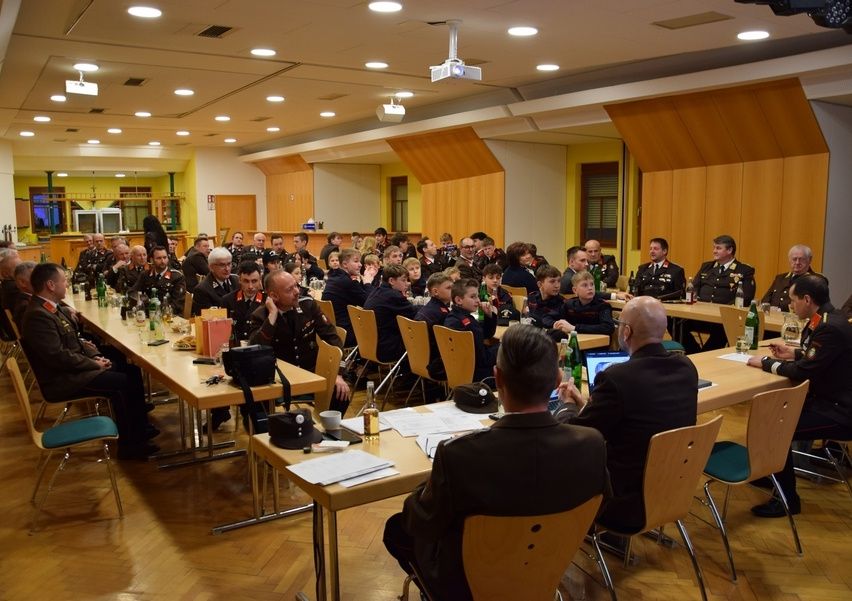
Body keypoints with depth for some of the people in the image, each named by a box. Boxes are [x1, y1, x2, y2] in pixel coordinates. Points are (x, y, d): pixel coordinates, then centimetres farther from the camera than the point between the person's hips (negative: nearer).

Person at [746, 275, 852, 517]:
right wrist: (793, 353, 9)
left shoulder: (832, 328, -25)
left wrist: (765, 363, -10)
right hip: (828, 398, 10)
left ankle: (788, 499, -2)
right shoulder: (826, 320, 5)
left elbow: (803, 371, -23)